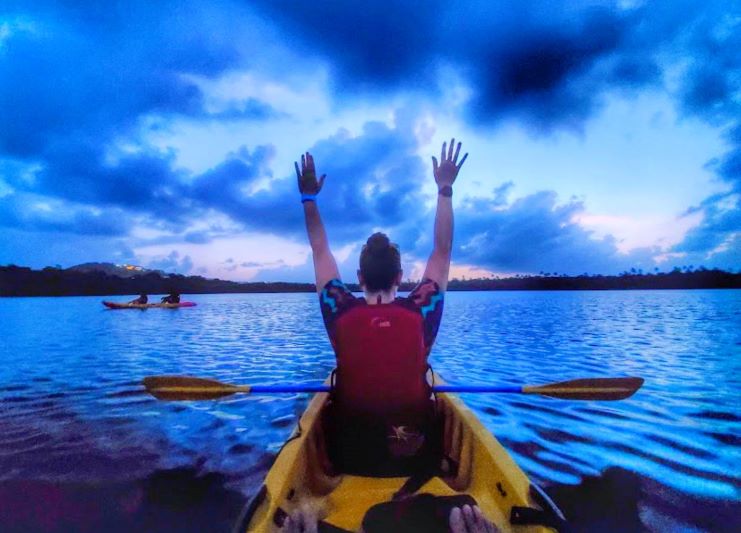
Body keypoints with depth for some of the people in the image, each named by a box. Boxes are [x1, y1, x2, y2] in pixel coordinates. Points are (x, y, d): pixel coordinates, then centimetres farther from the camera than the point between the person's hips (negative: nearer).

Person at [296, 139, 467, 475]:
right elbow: (442, 251, -9)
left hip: (349, 448, 1)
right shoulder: (421, 313, -19)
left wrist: (308, 197, 1)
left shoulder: (341, 314, -17)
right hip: (415, 453, 0)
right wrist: (445, 189, -5)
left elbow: (320, 253, -5)